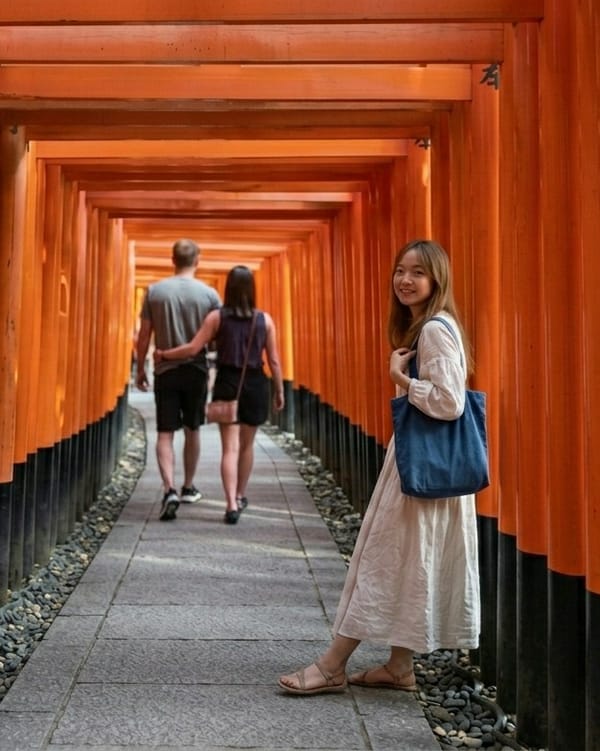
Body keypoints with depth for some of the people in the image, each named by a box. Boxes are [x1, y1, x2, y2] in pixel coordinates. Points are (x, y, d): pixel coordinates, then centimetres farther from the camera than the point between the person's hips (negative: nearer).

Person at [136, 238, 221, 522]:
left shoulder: (154, 291, -2)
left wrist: (140, 370, 10)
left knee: (165, 433, 0)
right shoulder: (209, 294, -4)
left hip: (165, 371, 0)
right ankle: (188, 488, 28)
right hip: (196, 370, 0)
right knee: (192, 430, 16)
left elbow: (144, 335, 0)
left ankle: (170, 490, -15)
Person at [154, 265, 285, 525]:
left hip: (227, 384, -1)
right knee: (246, 445, 17)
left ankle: (232, 504, -12)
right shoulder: (264, 320, 0)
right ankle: (240, 496, 33)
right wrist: (279, 390, 11)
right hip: (255, 385, 1)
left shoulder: (217, 317, -3)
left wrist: (164, 354, 8)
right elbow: (274, 361, 0)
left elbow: (193, 348, -6)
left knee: (230, 447, -2)